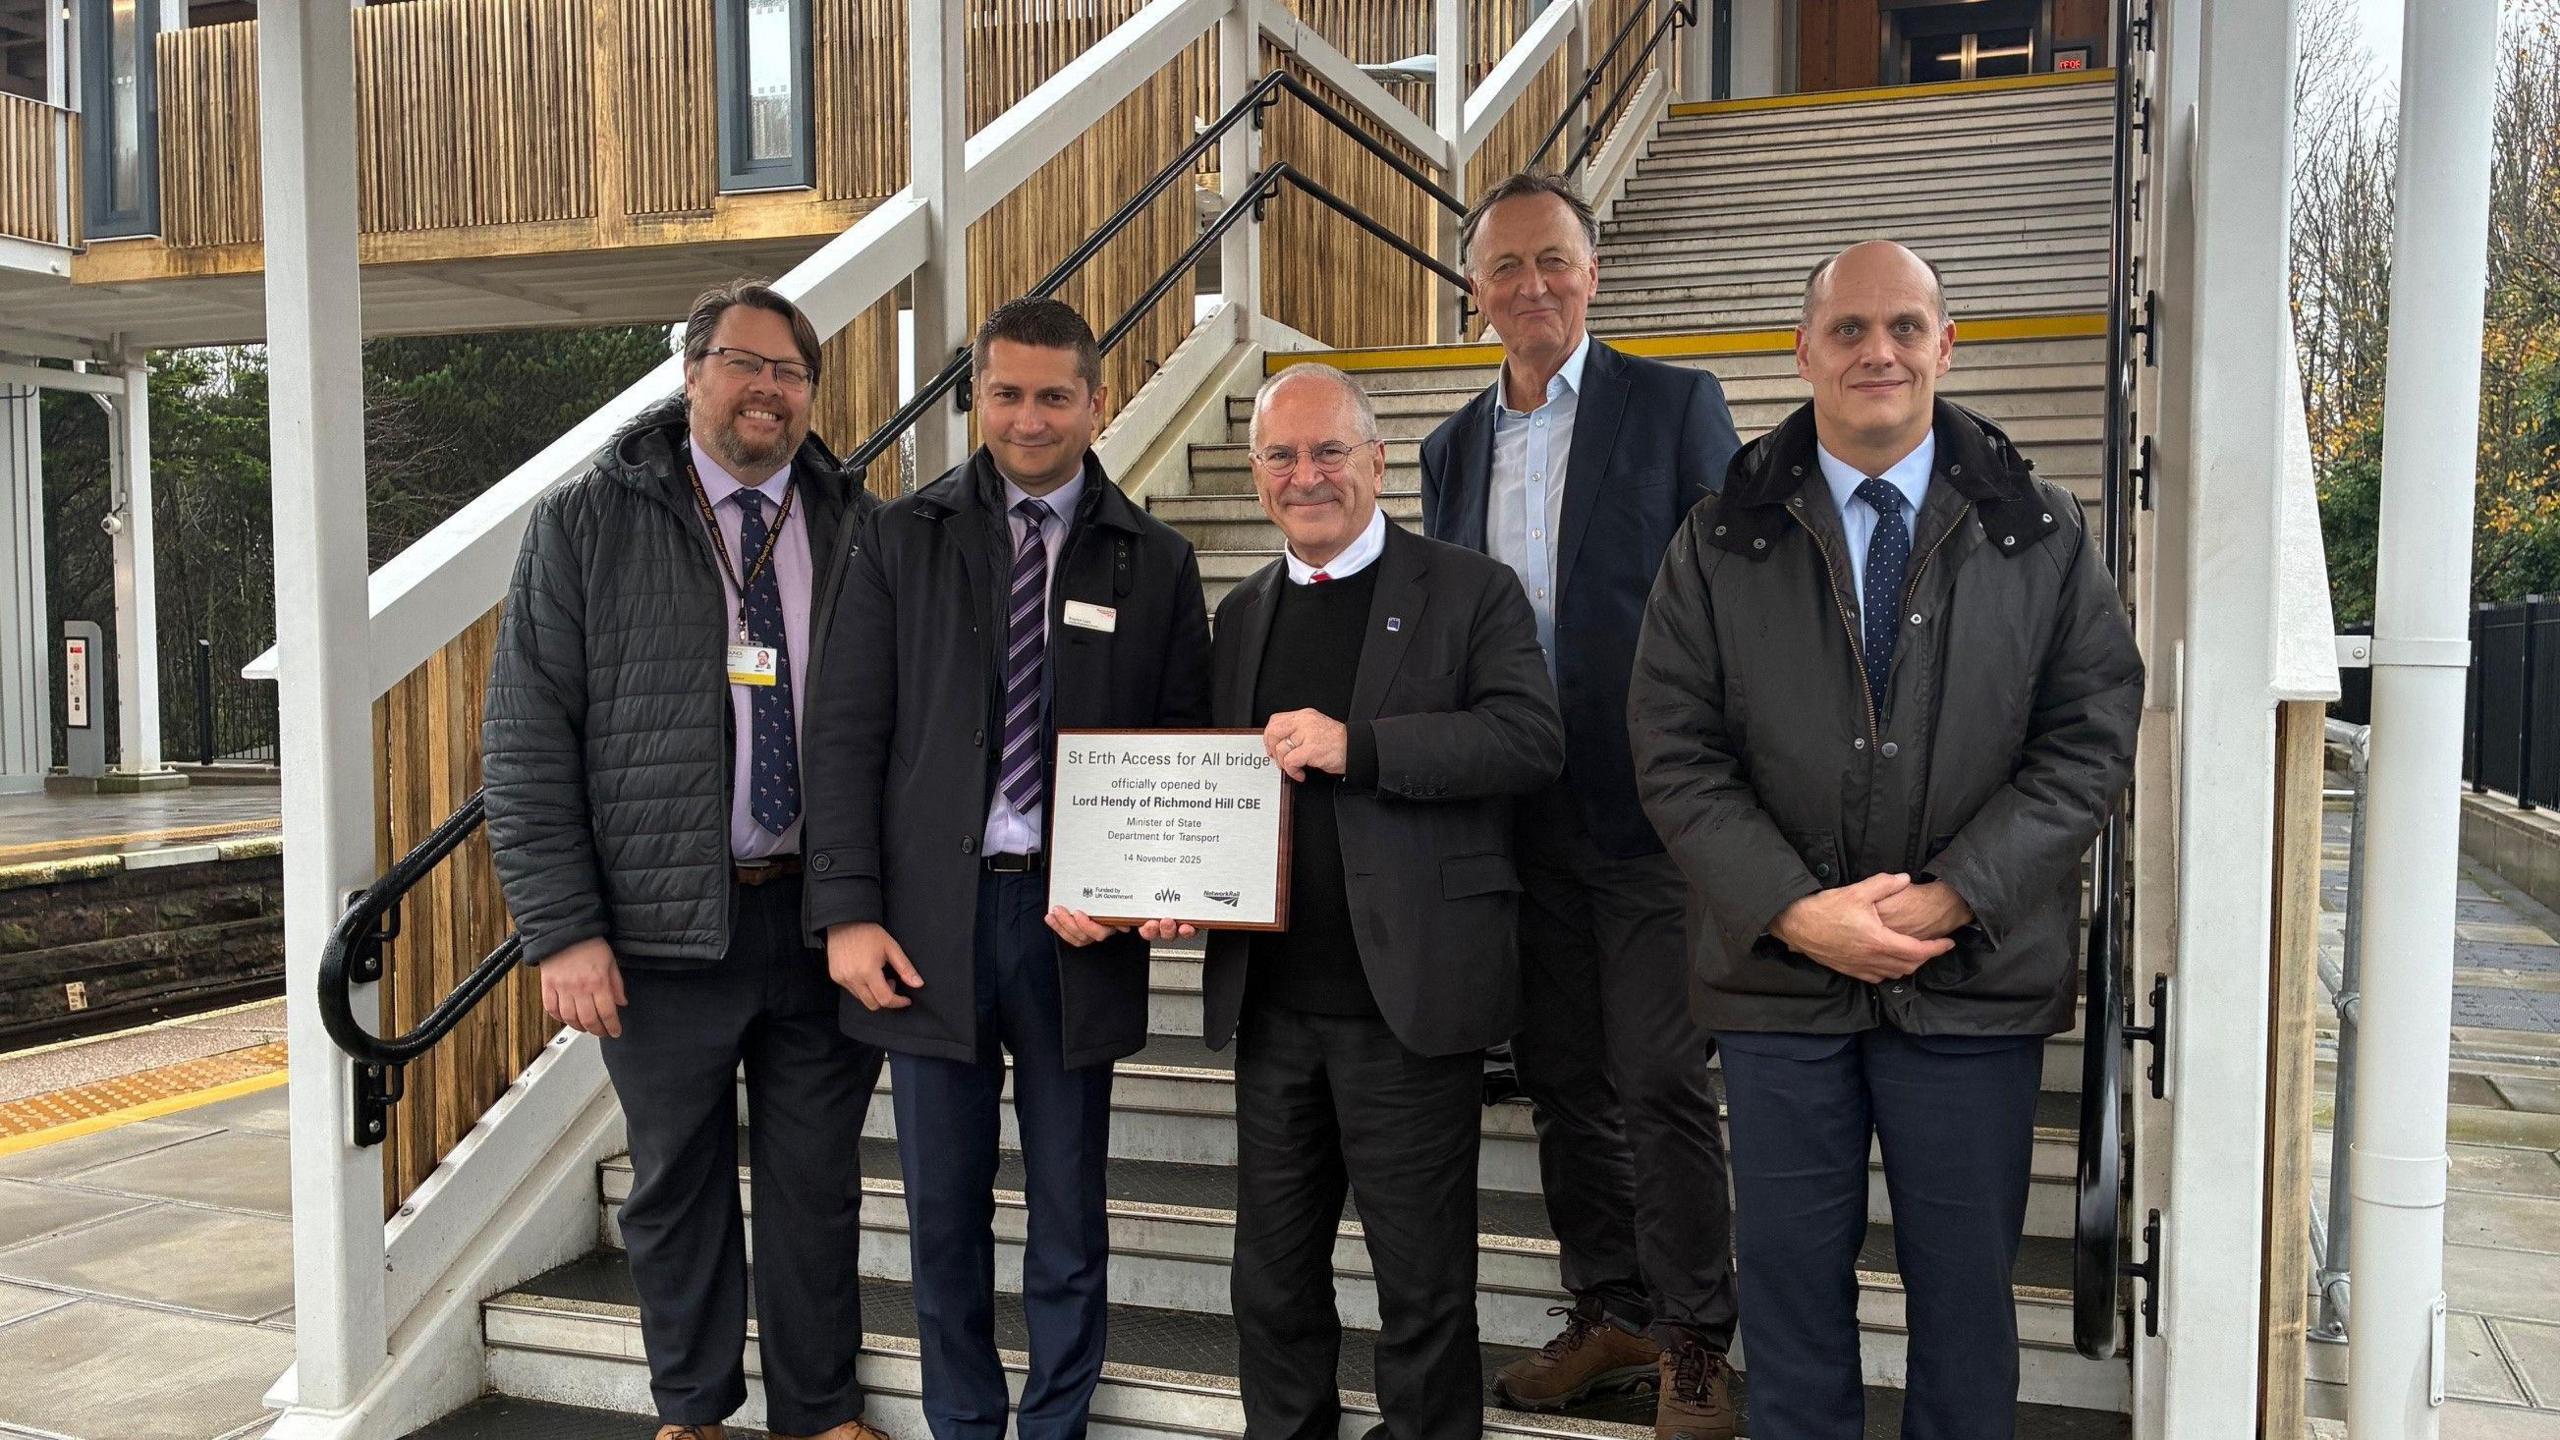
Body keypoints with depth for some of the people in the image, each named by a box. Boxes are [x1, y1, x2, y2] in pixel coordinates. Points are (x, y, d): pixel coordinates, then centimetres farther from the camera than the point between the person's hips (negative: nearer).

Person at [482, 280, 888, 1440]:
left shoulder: (863, 530, 4)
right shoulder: (586, 524, -1)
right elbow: (526, 741, -3)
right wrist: (563, 930, -9)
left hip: (822, 915, 1)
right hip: (663, 923, -1)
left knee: (817, 1181, 12)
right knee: (676, 1182, 14)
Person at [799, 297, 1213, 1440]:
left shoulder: (1154, 561, 4)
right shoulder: (903, 540, 3)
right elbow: (846, 732, 0)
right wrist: (849, 912, -8)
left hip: (1076, 918, 0)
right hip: (929, 916, 0)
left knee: (1069, 1209, 11)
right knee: (945, 1208, 12)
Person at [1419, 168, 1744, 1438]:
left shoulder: (1676, 405, -2)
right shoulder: (1453, 448, 13)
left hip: (1650, 809, -5)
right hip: (1516, 818, 5)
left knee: (1662, 1085, -1)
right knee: (1563, 1081, 13)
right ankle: (1610, 1317, 29)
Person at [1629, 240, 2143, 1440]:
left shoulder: (2040, 535, 3)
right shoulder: (1722, 541, 3)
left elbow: (2090, 743, -1)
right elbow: (1675, 752, -2)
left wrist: (1951, 896, -13)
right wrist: (1796, 911, -14)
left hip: (1974, 977, 0)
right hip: (1779, 974, 0)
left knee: (1965, 1283, 12)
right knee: (1789, 1277, 11)